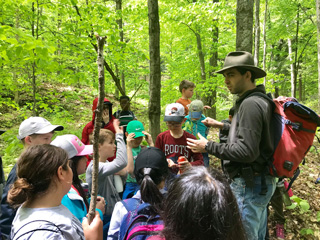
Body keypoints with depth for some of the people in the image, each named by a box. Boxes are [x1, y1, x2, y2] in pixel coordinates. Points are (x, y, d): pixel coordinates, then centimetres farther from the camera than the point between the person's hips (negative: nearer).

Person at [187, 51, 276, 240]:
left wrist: (208, 146, -17)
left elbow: (247, 151, -26)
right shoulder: (259, 100, 10)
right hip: (262, 181, 10)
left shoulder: (251, 104, -21)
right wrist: (224, 126, 20)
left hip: (249, 185, -10)